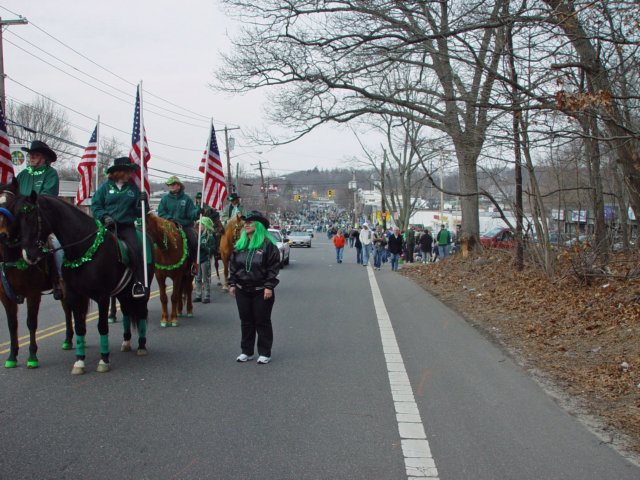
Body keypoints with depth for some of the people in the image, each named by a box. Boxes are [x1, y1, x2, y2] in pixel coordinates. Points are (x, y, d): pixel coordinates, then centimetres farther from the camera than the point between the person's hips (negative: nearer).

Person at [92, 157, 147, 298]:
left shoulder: (133, 188, 10)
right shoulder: (105, 186, 5)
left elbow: (138, 212, 12)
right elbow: (95, 205, 5)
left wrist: (142, 202, -9)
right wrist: (104, 217, -12)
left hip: (127, 226, 1)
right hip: (108, 226, -1)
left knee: (135, 249, -21)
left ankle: (138, 283, -16)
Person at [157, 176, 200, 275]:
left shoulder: (186, 198, 5)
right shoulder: (165, 199, 8)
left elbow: (191, 213, -1)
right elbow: (161, 213, 3)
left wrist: (198, 211, -23)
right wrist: (170, 219, -14)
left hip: (185, 225, -1)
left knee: (194, 242, -21)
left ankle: (195, 263, -3)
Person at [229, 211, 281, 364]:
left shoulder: (268, 244, -9)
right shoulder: (239, 245, 8)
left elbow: (274, 267, -12)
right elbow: (233, 265, 12)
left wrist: (269, 287, -17)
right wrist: (232, 284, 5)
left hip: (261, 291, -5)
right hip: (242, 290, 5)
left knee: (262, 322, 3)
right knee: (246, 321, 11)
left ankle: (264, 353, 11)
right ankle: (247, 351, 20)